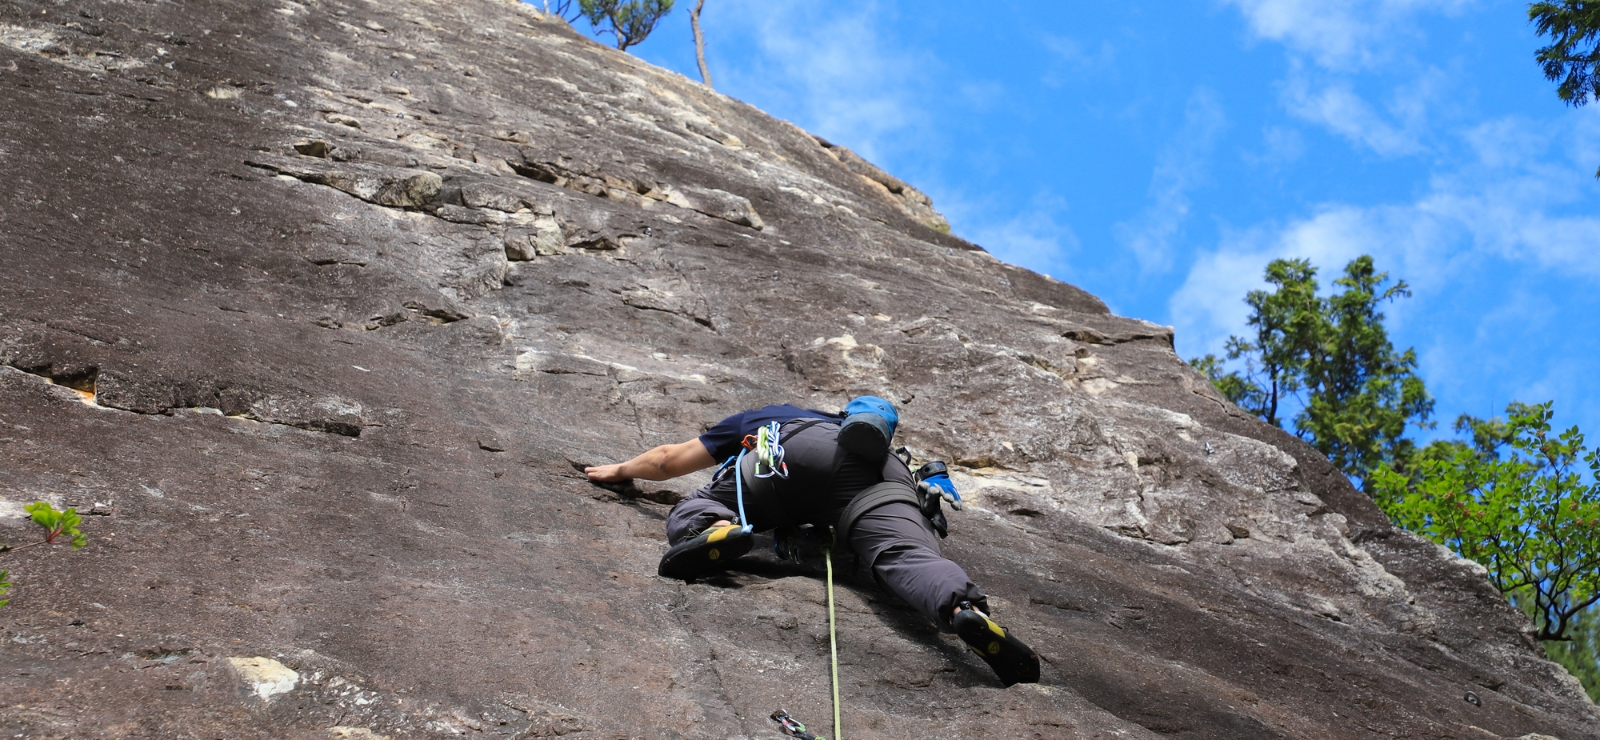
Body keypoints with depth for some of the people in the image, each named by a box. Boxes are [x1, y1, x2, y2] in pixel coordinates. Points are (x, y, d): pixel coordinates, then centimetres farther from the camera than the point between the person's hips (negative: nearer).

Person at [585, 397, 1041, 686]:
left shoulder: (753, 421, 44)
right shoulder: (834, 420, 51)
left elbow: (668, 460, 50)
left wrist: (620, 471, 69)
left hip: (798, 453, -2)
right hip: (883, 473, 2)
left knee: (692, 512, 11)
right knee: (907, 556, -22)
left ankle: (717, 530, -26)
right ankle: (966, 610, -55)